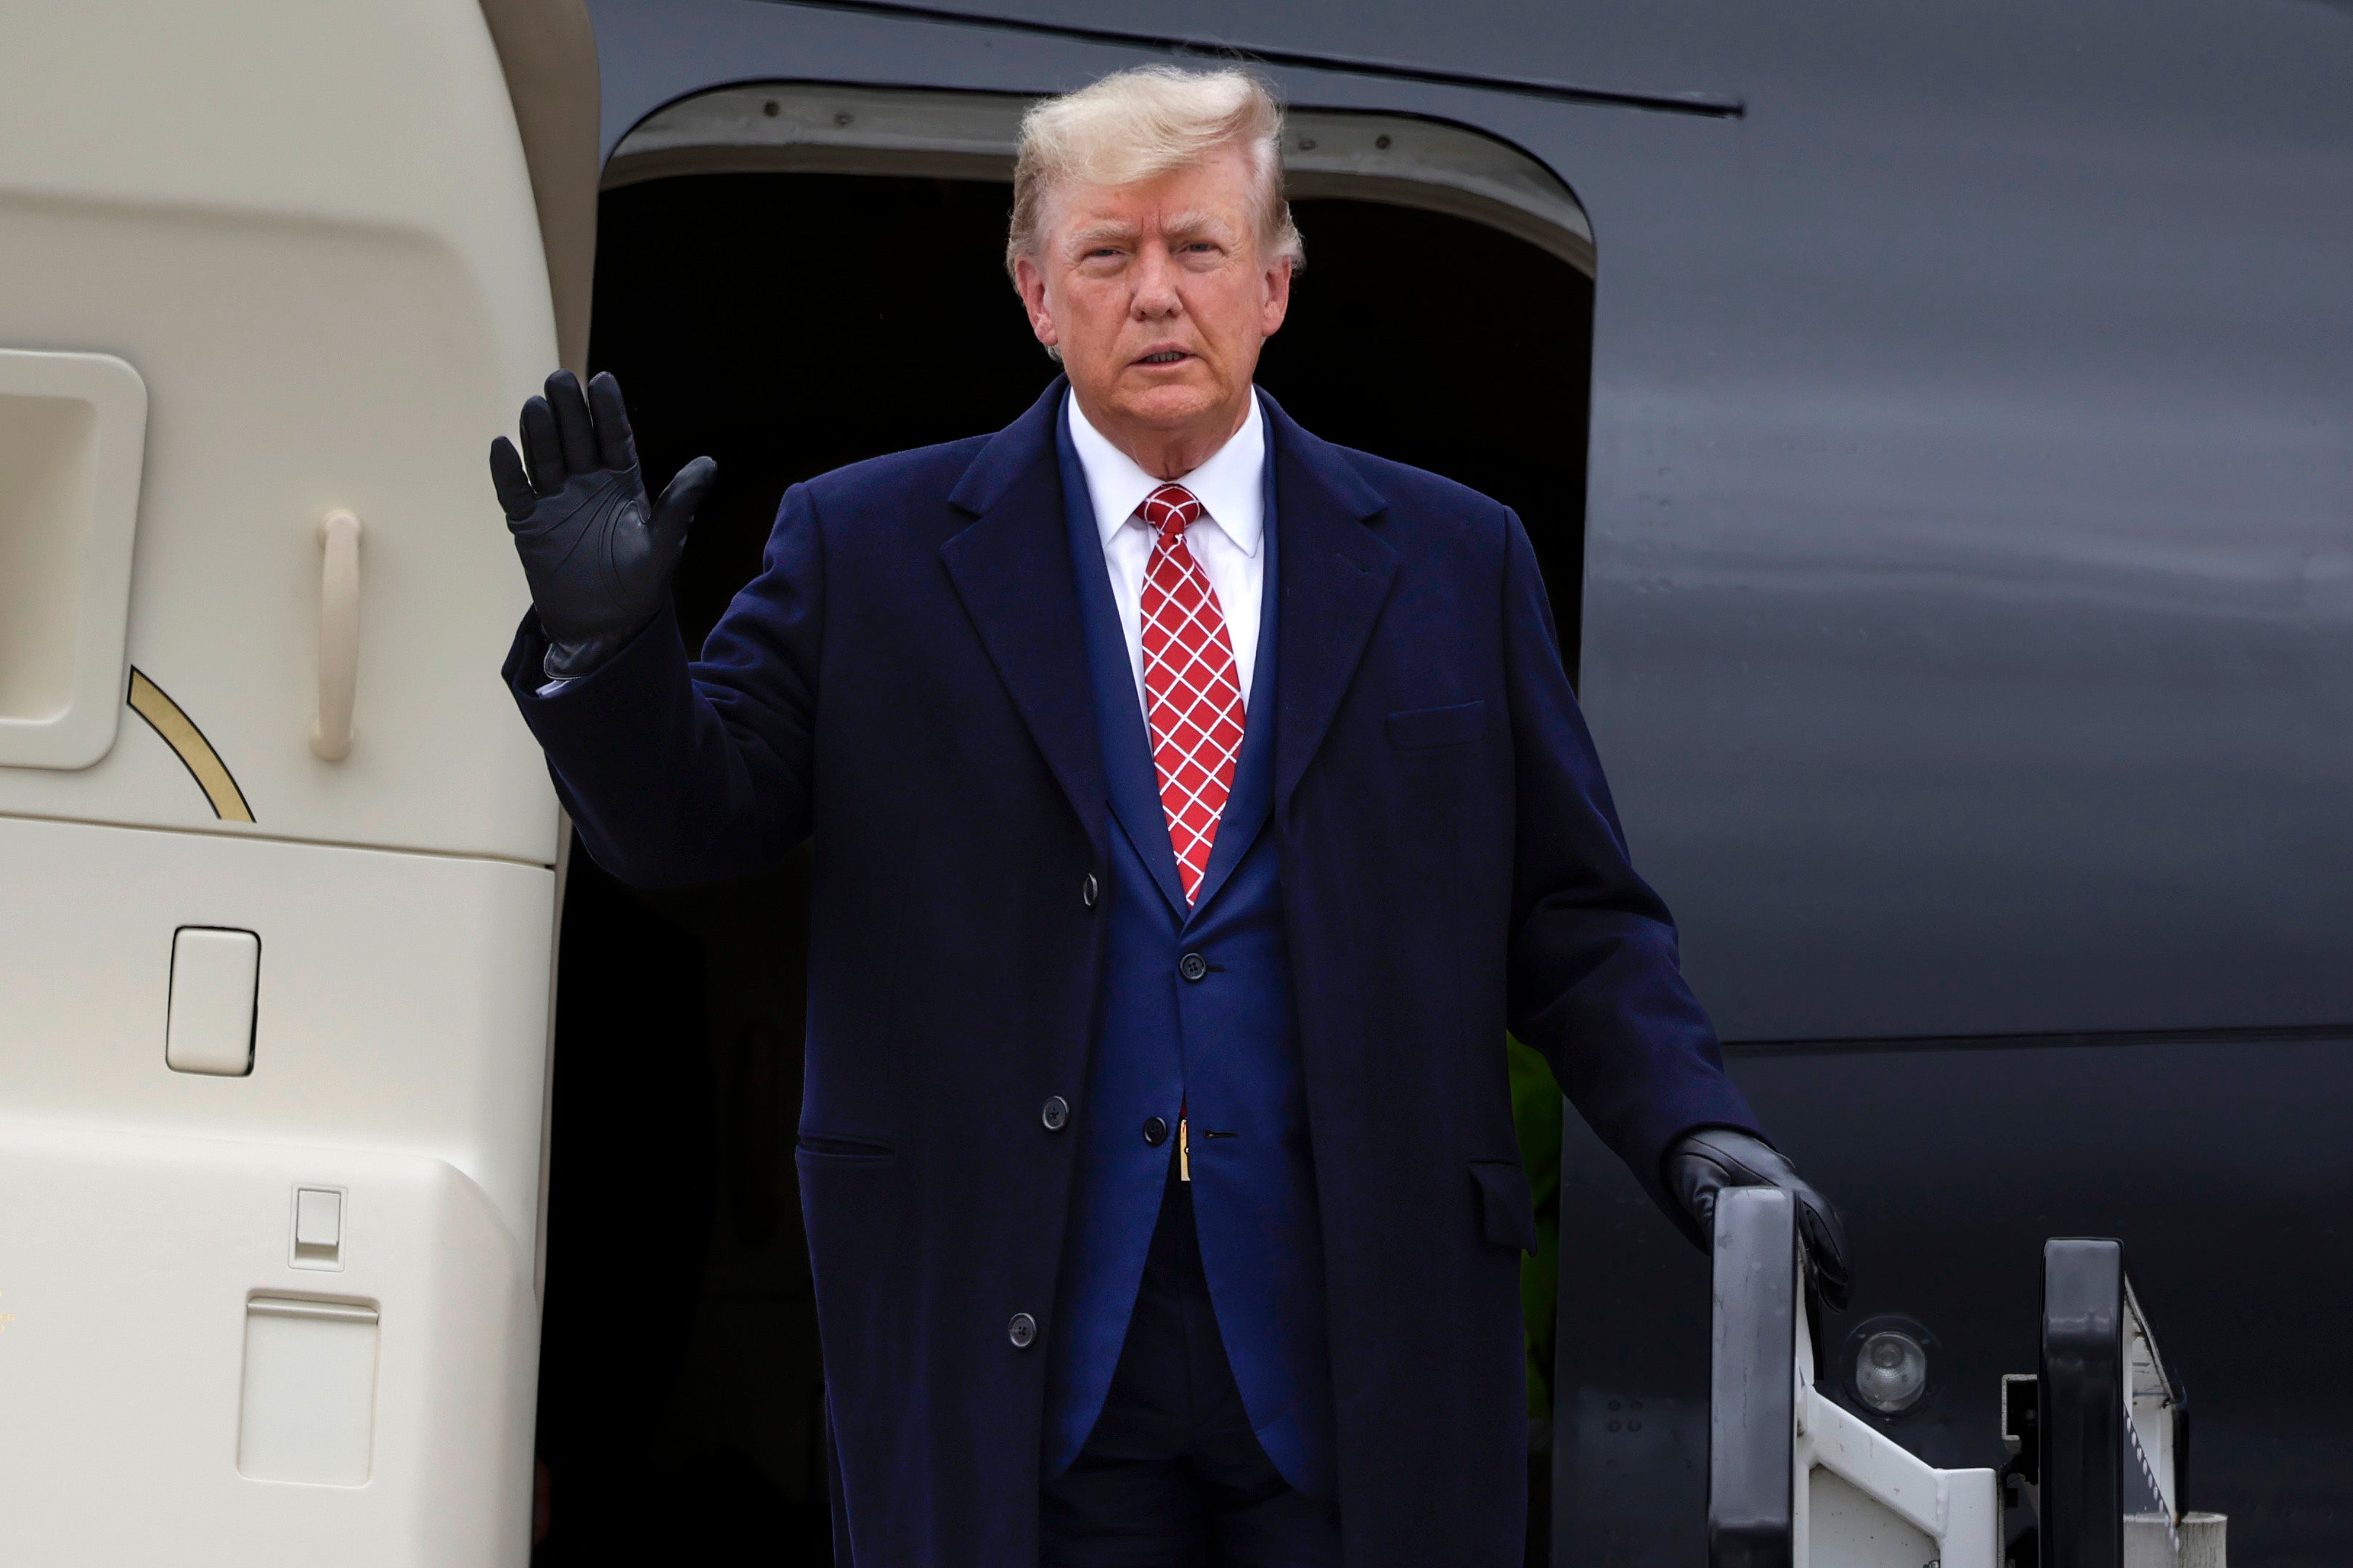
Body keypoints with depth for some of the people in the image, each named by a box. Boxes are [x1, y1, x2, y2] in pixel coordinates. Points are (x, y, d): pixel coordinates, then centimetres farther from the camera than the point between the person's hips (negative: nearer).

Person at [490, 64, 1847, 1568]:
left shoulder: (1454, 559, 10)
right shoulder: (871, 546, 7)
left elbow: (1576, 920, 10)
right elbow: (685, 822, 4)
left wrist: (1695, 1129, -6)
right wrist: (605, 636, -15)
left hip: (1361, 1351, 1)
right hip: (1014, 1350, -1)